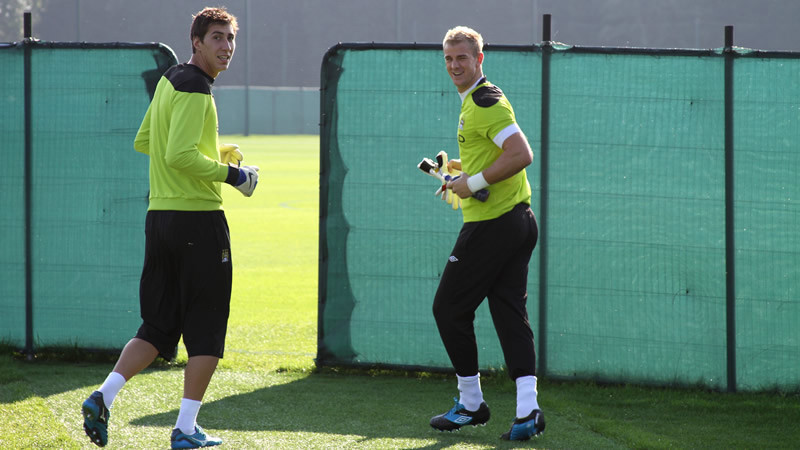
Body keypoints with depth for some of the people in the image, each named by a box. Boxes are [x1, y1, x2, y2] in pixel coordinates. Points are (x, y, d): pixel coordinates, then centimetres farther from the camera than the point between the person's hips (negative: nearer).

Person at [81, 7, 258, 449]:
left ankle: (104, 396, -4)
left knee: (157, 326, 12)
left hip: (159, 214, 9)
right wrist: (231, 174, -14)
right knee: (206, 329, 1)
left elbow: (144, 142, 26)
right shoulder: (194, 88, -14)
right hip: (198, 218, -9)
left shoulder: (168, 81, 15)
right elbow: (180, 155, -24)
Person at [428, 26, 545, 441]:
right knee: (509, 313, 4)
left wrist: (474, 182, -20)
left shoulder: (485, 103, -15)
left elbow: (521, 154, -25)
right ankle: (527, 410, -6)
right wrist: (463, 167, 20)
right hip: (519, 220, 10)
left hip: (492, 227, -10)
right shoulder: (476, 101, 18)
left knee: (449, 308, 2)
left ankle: (471, 403, 10)